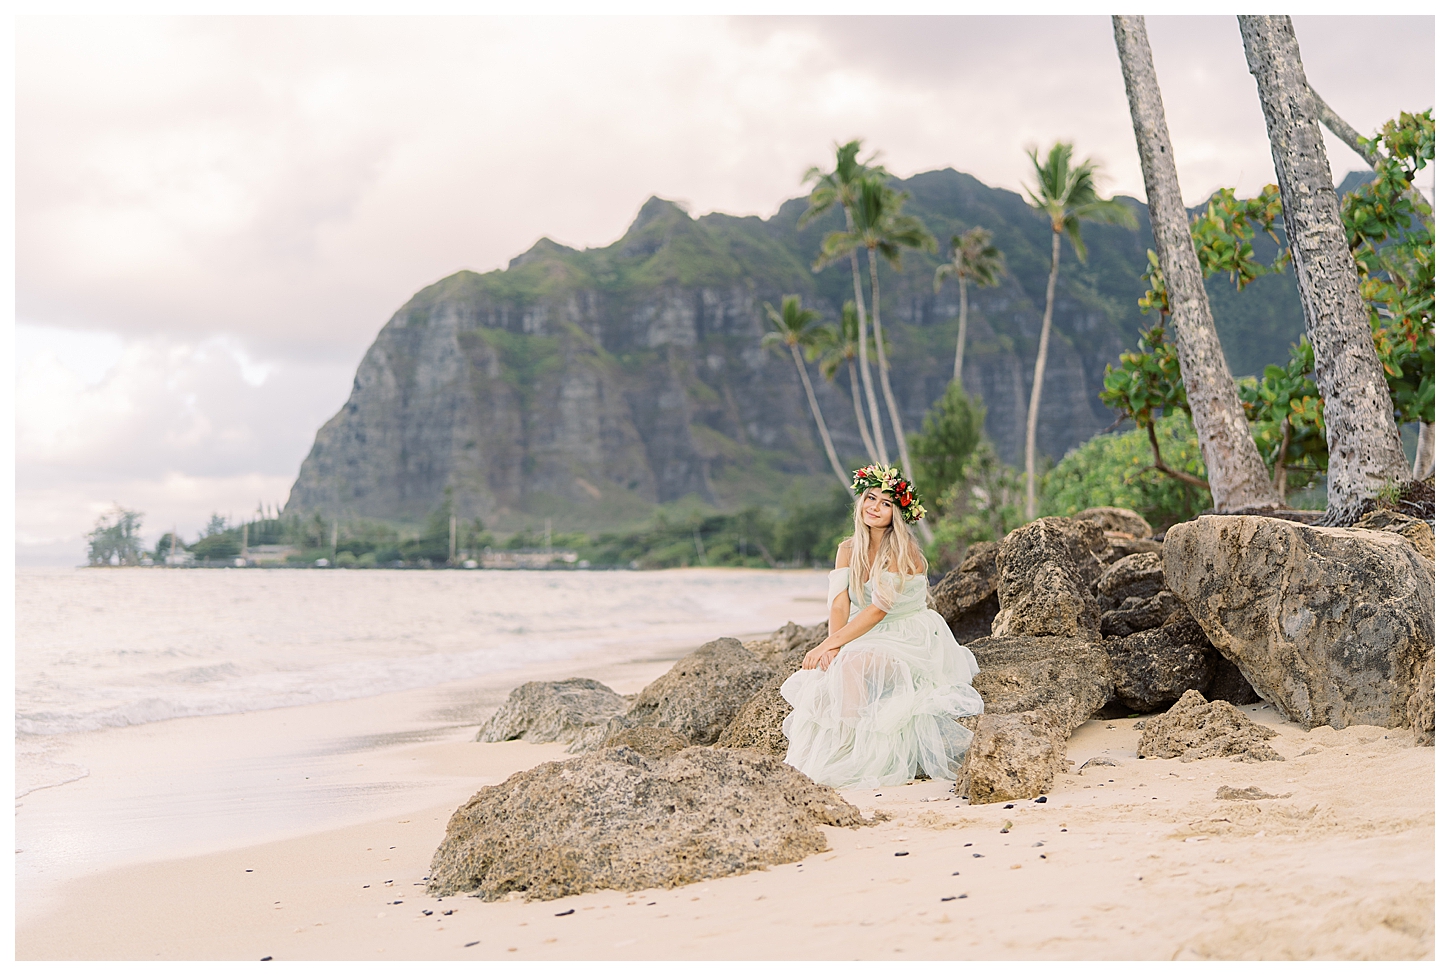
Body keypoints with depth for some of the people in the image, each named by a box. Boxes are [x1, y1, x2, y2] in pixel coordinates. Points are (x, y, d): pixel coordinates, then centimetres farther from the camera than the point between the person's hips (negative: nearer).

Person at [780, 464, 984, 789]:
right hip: (869, 640, 6)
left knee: (852, 665, -32)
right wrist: (832, 645, -22)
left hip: (911, 643, -6)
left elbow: (878, 609, -20)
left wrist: (831, 644, -23)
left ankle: (857, 755, -23)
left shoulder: (903, 551, -14)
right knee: (821, 671, -22)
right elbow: (839, 605, -3)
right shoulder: (848, 550, 6)